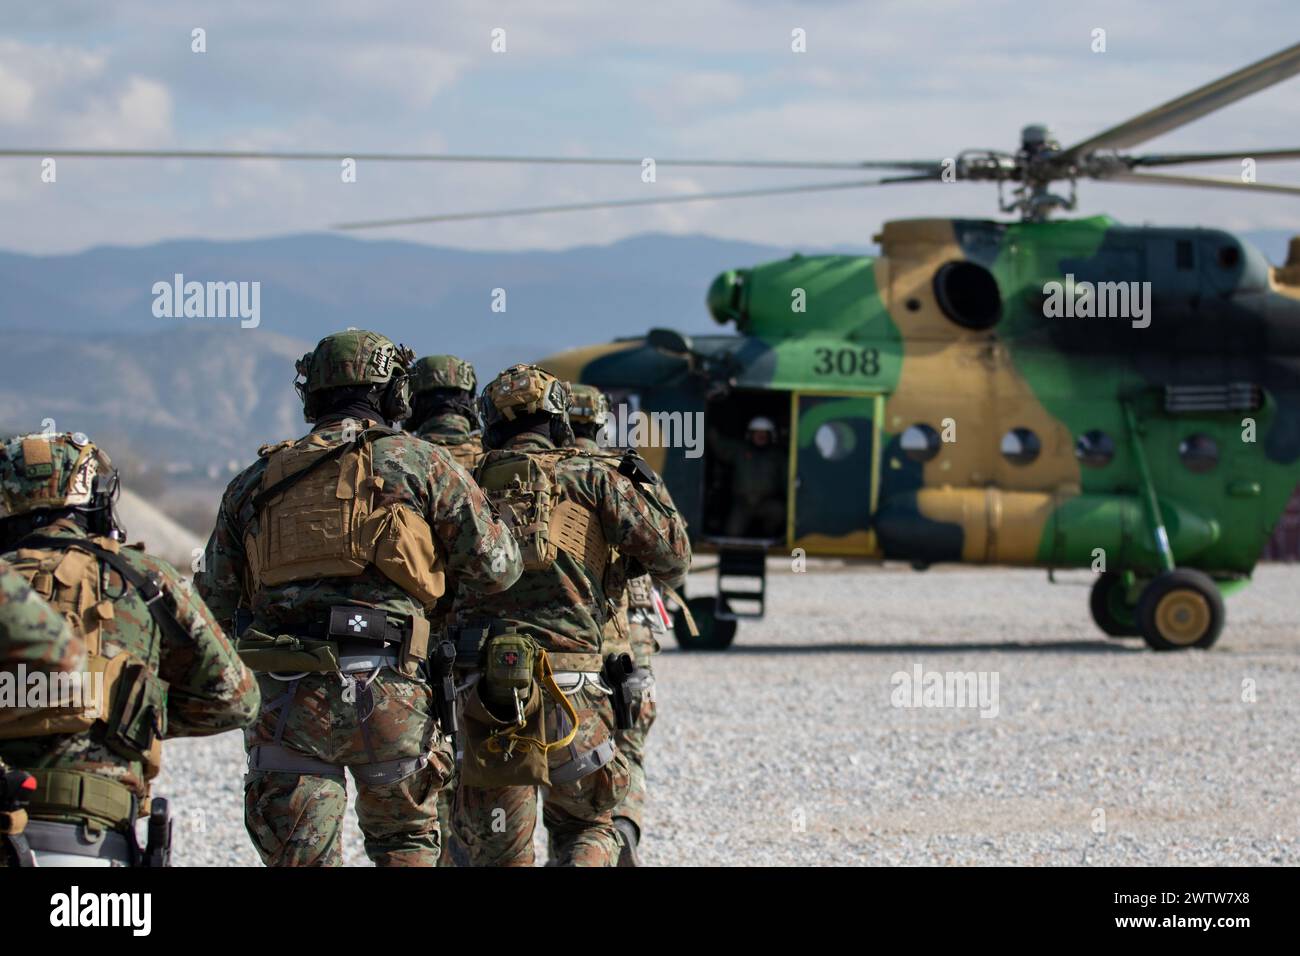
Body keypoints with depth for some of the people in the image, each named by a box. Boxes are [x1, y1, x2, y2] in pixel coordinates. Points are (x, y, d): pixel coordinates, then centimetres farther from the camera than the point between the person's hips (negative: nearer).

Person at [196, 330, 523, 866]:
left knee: (300, 860, 4)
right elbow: (493, 567, 5)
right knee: (407, 844, 18)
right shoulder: (422, 465, 5)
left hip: (287, 700, 2)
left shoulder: (256, 481, 14)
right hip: (389, 696, -1)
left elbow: (217, 597, 17)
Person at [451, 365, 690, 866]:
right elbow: (672, 559, 8)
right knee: (587, 829, 18)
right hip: (566, 687, -2)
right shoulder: (592, 478, 6)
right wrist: (646, 486, 22)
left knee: (497, 851, 11)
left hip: (483, 689, 2)